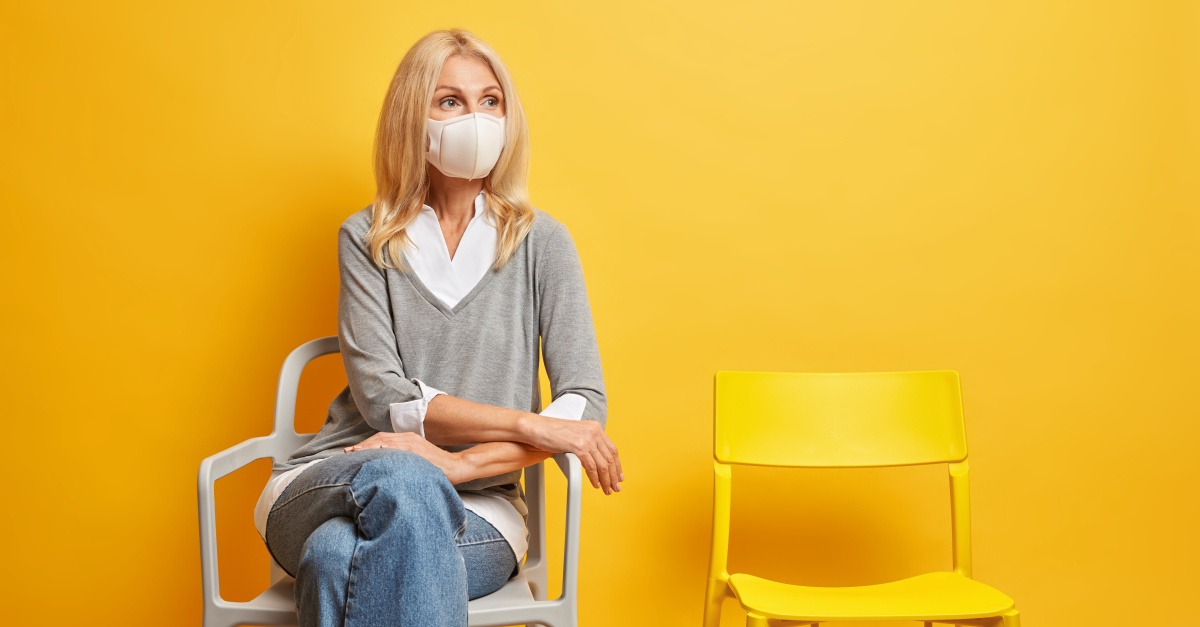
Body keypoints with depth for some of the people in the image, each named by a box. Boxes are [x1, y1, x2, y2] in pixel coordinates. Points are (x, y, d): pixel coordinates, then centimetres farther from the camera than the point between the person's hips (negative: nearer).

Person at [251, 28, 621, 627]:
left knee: (340, 556, -35)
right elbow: (382, 396, -7)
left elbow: (585, 407, -3)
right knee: (402, 481, -36)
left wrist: (460, 463, -16)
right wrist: (529, 423, -15)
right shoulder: (366, 238, 6)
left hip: (477, 508, -1)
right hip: (335, 480, 2)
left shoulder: (540, 241, 4)